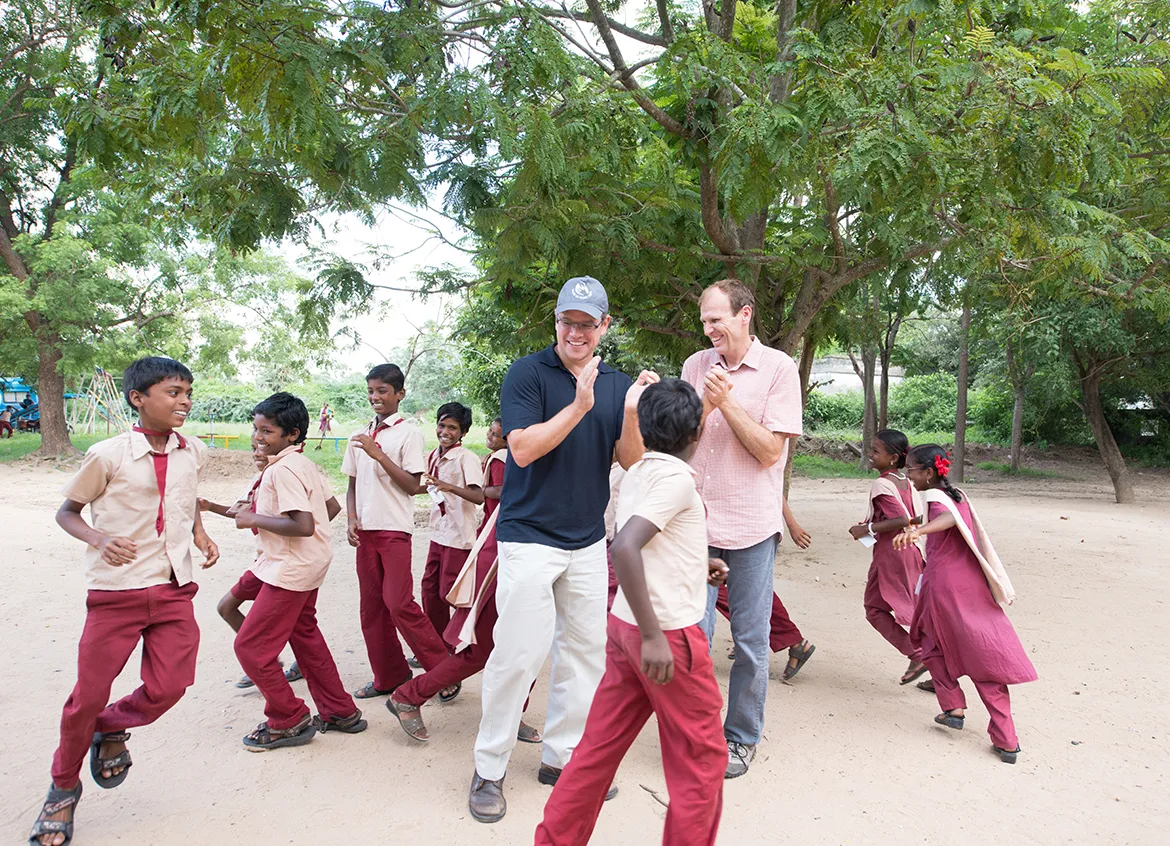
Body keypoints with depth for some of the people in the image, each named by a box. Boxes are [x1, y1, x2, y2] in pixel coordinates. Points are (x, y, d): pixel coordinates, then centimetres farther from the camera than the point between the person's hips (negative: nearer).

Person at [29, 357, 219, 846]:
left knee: (169, 687, -1)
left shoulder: (193, 453, 2)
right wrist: (101, 539, -19)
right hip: (117, 591, -3)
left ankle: (111, 730, 33)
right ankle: (64, 786, 33)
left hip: (175, 590, 3)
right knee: (89, 693, 5)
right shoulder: (109, 455, -10)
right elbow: (66, 512, 0)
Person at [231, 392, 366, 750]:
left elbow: (302, 525, -30)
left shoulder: (283, 469, -21)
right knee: (304, 635, 21)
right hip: (310, 563, 11)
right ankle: (340, 712, 30)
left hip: (290, 569, -11)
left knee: (250, 646, -1)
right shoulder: (304, 463, 9)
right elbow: (332, 506, 17)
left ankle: (289, 721, 12)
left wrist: (254, 519, -20)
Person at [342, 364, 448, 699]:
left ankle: (442, 669, 5)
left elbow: (413, 486, -12)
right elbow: (353, 483, 16)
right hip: (365, 529, 6)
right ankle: (388, 677, 22)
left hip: (395, 528, -6)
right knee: (372, 605, 9)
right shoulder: (359, 436, 12)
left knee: (399, 603, -10)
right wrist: (352, 519, 2)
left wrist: (379, 454, -17)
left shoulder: (409, 433, -6)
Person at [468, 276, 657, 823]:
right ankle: (488, 770, 14)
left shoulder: (618, 384, 6)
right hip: (529, 536, -5)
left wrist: (631, 414, -17)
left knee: (585, 650, 12)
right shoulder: (528, 373, -7)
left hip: (590, 540, 5)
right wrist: (580, 406, -25)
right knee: (519, 652, -5)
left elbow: (632, 462, 1)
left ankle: (560, 756, 29)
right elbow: (524, 448, -17)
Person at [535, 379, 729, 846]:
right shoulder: (677, 478, -16)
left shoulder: (637, 473, 9)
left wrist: (695, 564, 20)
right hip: (668, 633, -8)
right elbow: (624, 548, -29)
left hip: (625, 626, 8)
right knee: (702, 760, 10)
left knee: (600, 745, 17)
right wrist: (653, 635, -27)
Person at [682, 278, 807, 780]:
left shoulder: (778, 369, -5)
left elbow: (770, 451, -10)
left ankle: (742, 738, 26)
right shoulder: (696, 366, 7)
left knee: (751, 642, 8)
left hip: (751, 525, -2)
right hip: (698, 521, 3)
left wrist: (726, 401, -16)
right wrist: (705, 406, -10)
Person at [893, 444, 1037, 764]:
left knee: (931, 641, 20)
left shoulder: (934, 496, -8)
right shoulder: (959, 495, 15)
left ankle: (953, 707, 16)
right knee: (988, 659, 5)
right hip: (974, 583, 6)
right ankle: (1006, 741, 5)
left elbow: (949, 518, -31)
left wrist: (916, 531, -49)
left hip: (944, 585, -6)